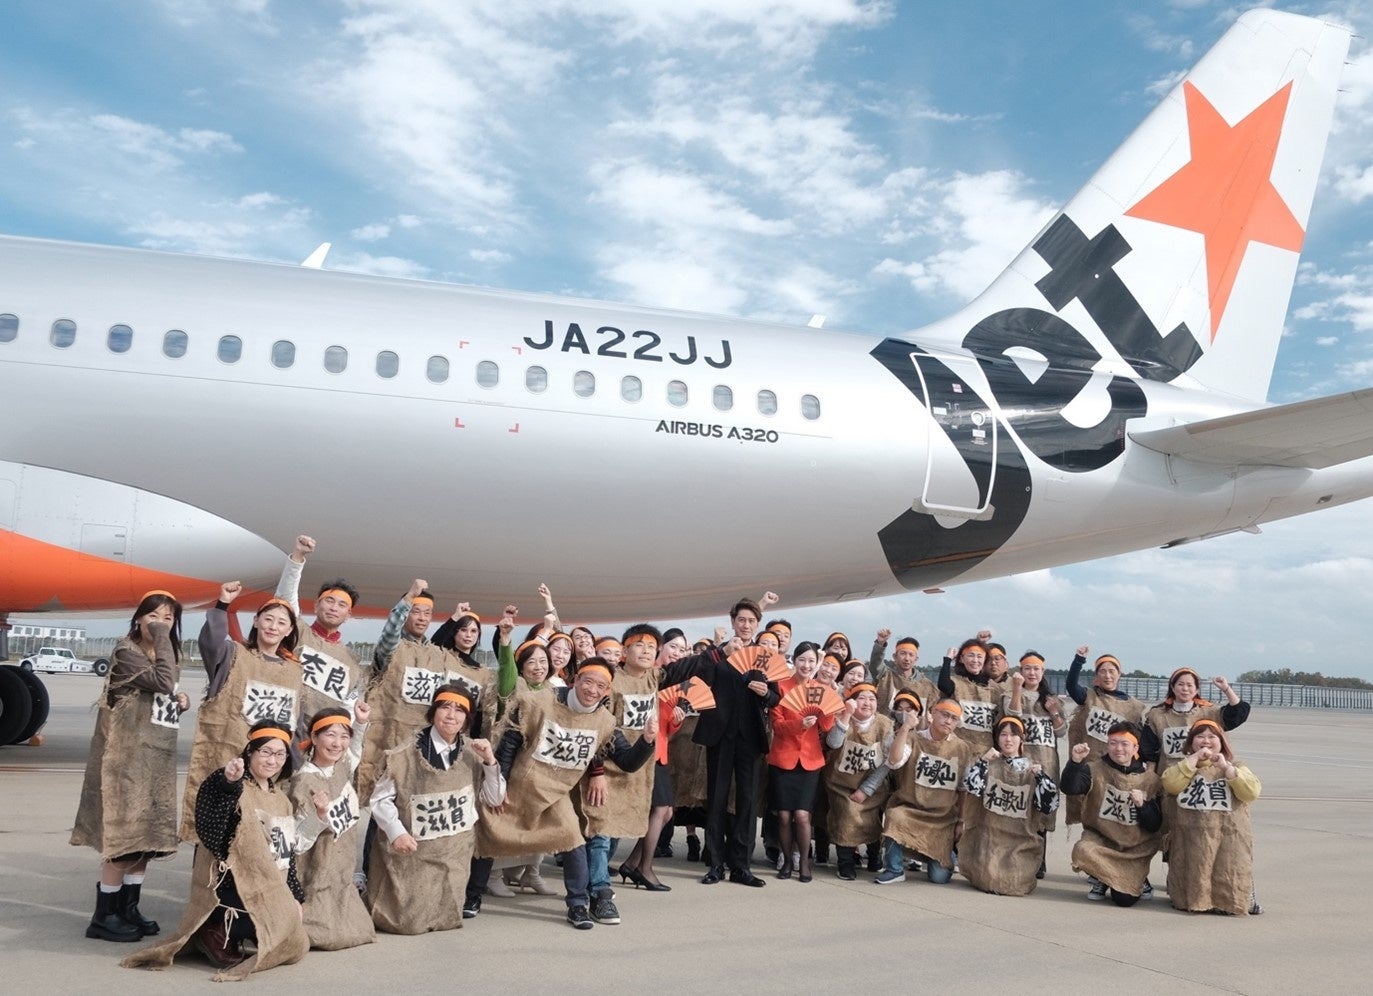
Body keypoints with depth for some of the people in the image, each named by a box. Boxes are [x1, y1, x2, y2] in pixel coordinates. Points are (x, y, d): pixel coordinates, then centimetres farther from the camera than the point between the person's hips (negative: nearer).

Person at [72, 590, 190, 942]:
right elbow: (163, 682, -25)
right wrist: (161, 639, -19)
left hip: (159, 754, 8)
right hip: (128, 753, -8)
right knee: (123, 833, -9)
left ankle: (128, 909, 17)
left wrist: (182, 699, 4)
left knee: (148, 834, 8)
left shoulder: (168, 655, 15)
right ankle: (104, 916, 0)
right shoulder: (126, 652, -10)